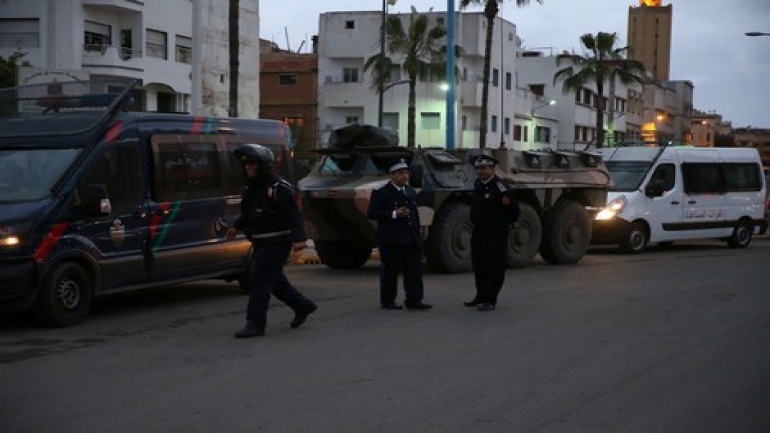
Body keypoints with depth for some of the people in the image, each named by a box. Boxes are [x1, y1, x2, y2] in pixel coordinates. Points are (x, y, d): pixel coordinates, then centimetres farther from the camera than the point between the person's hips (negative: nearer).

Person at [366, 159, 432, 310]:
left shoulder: (411, 192, 16)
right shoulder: (381, 193, -5)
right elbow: (371, 213, -11)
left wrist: (417, 235, 15)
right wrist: (394, 214, -19)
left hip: (411, 240, 6)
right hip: (390, 240, -6)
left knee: (414, 269, -1)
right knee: (390, 271, 1)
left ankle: (414, 300, 0)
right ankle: (387, 301, 10)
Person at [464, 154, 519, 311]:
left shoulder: (500, 188, -18)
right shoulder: (478, 183, 8)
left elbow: (513, 211, -14)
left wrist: (504, 223, -2)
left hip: (495, 235, -9)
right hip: (478, 232, 9)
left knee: (494, 267, -3)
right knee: (479, 266, 16)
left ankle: (490, 300, 1)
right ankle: (481, 296, 28)